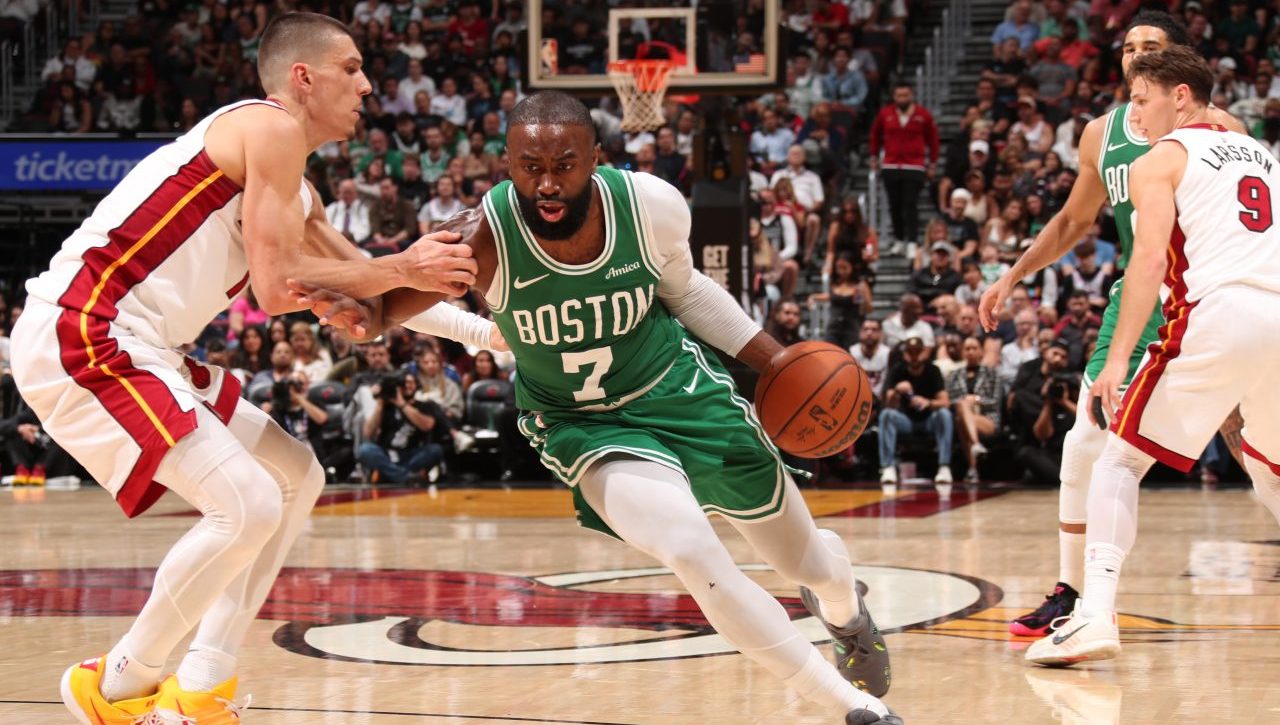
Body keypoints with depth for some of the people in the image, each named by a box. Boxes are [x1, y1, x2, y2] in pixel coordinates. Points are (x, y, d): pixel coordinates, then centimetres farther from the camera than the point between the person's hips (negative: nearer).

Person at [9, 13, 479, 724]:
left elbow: (367, 304, 23)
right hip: (79, 336, -11)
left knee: (297, 478, 15)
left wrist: (433, 269, 6)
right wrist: (402, 271, -8)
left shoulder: (296, 191, 21)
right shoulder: (270, 128, -9)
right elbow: (278, 288, -16)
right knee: (247, 504, -19)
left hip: (133, 347, 11)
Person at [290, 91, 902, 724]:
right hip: (581, 423, -2)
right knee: (694, 555, -27)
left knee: (806, 563, 14)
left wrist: (774, 359, 1)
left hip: (678, 387, 2)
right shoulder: (483, 238, -28)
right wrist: (365, 315, -40)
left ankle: (844, 609, 57)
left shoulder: (653, 204, -21)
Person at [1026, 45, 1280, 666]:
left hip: (1219, 313, -6)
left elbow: (1151, 256, -7)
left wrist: (1118, 358, -12)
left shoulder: (1160, 161, 7)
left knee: (1120, 461, 5)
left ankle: (1095, 615, -11)